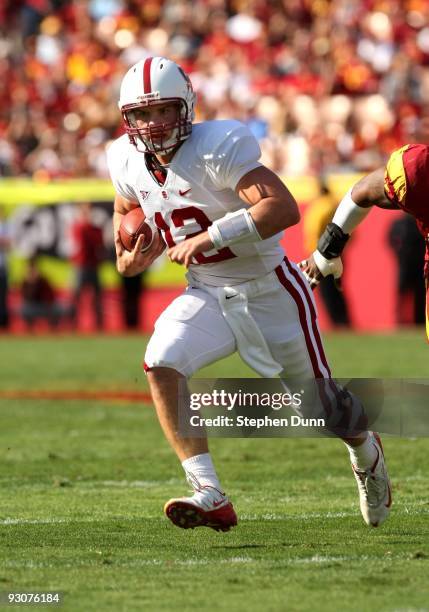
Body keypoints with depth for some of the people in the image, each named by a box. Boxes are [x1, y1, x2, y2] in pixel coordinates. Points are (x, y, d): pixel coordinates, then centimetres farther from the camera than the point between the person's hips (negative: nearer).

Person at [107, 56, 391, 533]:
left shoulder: (219, 146, -27)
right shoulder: (127, 160, -6)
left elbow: (284, 208, -35)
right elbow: (126, 209, 17)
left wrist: (209, 237, -38)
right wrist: (129, 256, -4)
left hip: (269, 291, -5)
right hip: (207, 295, 5)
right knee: (161, 365, -23)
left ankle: (366, 453, 46)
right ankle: (210, 497, -23)